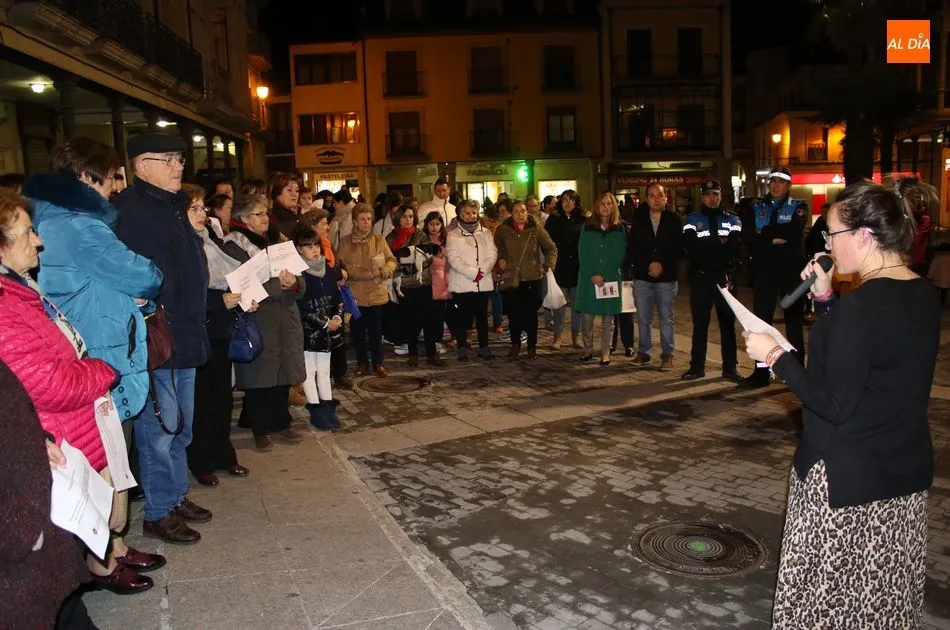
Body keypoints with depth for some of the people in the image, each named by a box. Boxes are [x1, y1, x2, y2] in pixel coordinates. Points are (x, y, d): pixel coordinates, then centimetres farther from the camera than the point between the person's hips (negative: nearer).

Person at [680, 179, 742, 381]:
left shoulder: (732, 220, 9)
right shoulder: (692, 220, 6)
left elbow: (734, 247, -9)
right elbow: (692, 248, -12)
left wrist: (706, 248, -17)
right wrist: (720, 244, -14)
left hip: (725, 277, 1)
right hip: (700, 277, 0)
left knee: (727, 322, 5)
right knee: (700, 323, 5)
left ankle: (730, 368, 13)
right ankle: (697, 367, 12)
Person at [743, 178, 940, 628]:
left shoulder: (862, 305, -24)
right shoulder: (923, 296, 2)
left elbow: (834, 404, -24)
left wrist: (775, 357, -15)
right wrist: (825, 299, 6)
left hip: (846, 477, -8)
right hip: (906, 471, 8)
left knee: (831, 594, 9)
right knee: (886, 592, 21)